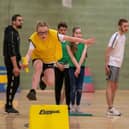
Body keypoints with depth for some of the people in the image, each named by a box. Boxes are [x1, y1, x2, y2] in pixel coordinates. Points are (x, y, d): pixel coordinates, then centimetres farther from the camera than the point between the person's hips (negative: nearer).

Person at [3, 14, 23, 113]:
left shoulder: (15, 32, 16)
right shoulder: (11, 33, -15)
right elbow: (11, 51, -22)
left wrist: (18, 63, 19)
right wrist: (15, 66, -25)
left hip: (15, 61, 10)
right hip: (11, 62, -10)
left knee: (15, 83, 13)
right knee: (12, 84, -6)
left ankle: (9, 105, 21)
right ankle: (9, 106, 1)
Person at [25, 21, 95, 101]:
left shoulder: (54, 34, -25)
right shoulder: (34, 39, -26)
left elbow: (69, 38, -17)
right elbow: (29, 53, -34)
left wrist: (85, 41, -15)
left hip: (50, 61, 2)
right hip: (38, 58, -2)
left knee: (50, 83, -12)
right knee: (39, 65, -38)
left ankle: (43, 79, 28)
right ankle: (33, 91, -33)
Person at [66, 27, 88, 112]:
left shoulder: (84, 45, 3)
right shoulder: (70, 45, -1)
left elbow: (83, 56, -7)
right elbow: (72, 57, -9)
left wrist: (79, 67, -17)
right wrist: (77, 66, -19)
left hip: (81, 68, 2)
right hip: (72, 67, -2)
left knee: (80, 89, 2)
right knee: (73, 88, 0)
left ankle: (78, 106, 11)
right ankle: (73, 106, 7)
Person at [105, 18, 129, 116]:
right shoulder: (115, 36, -13)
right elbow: (108, 51, -14)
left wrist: (120, 64, 13)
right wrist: (106, 65, -19)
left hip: (118, 65, 9)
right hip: (112, 64, -8)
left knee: (115, 87, 11)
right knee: (110, 85, -6)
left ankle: (111, 108, 16)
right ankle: (110, 109, -5)